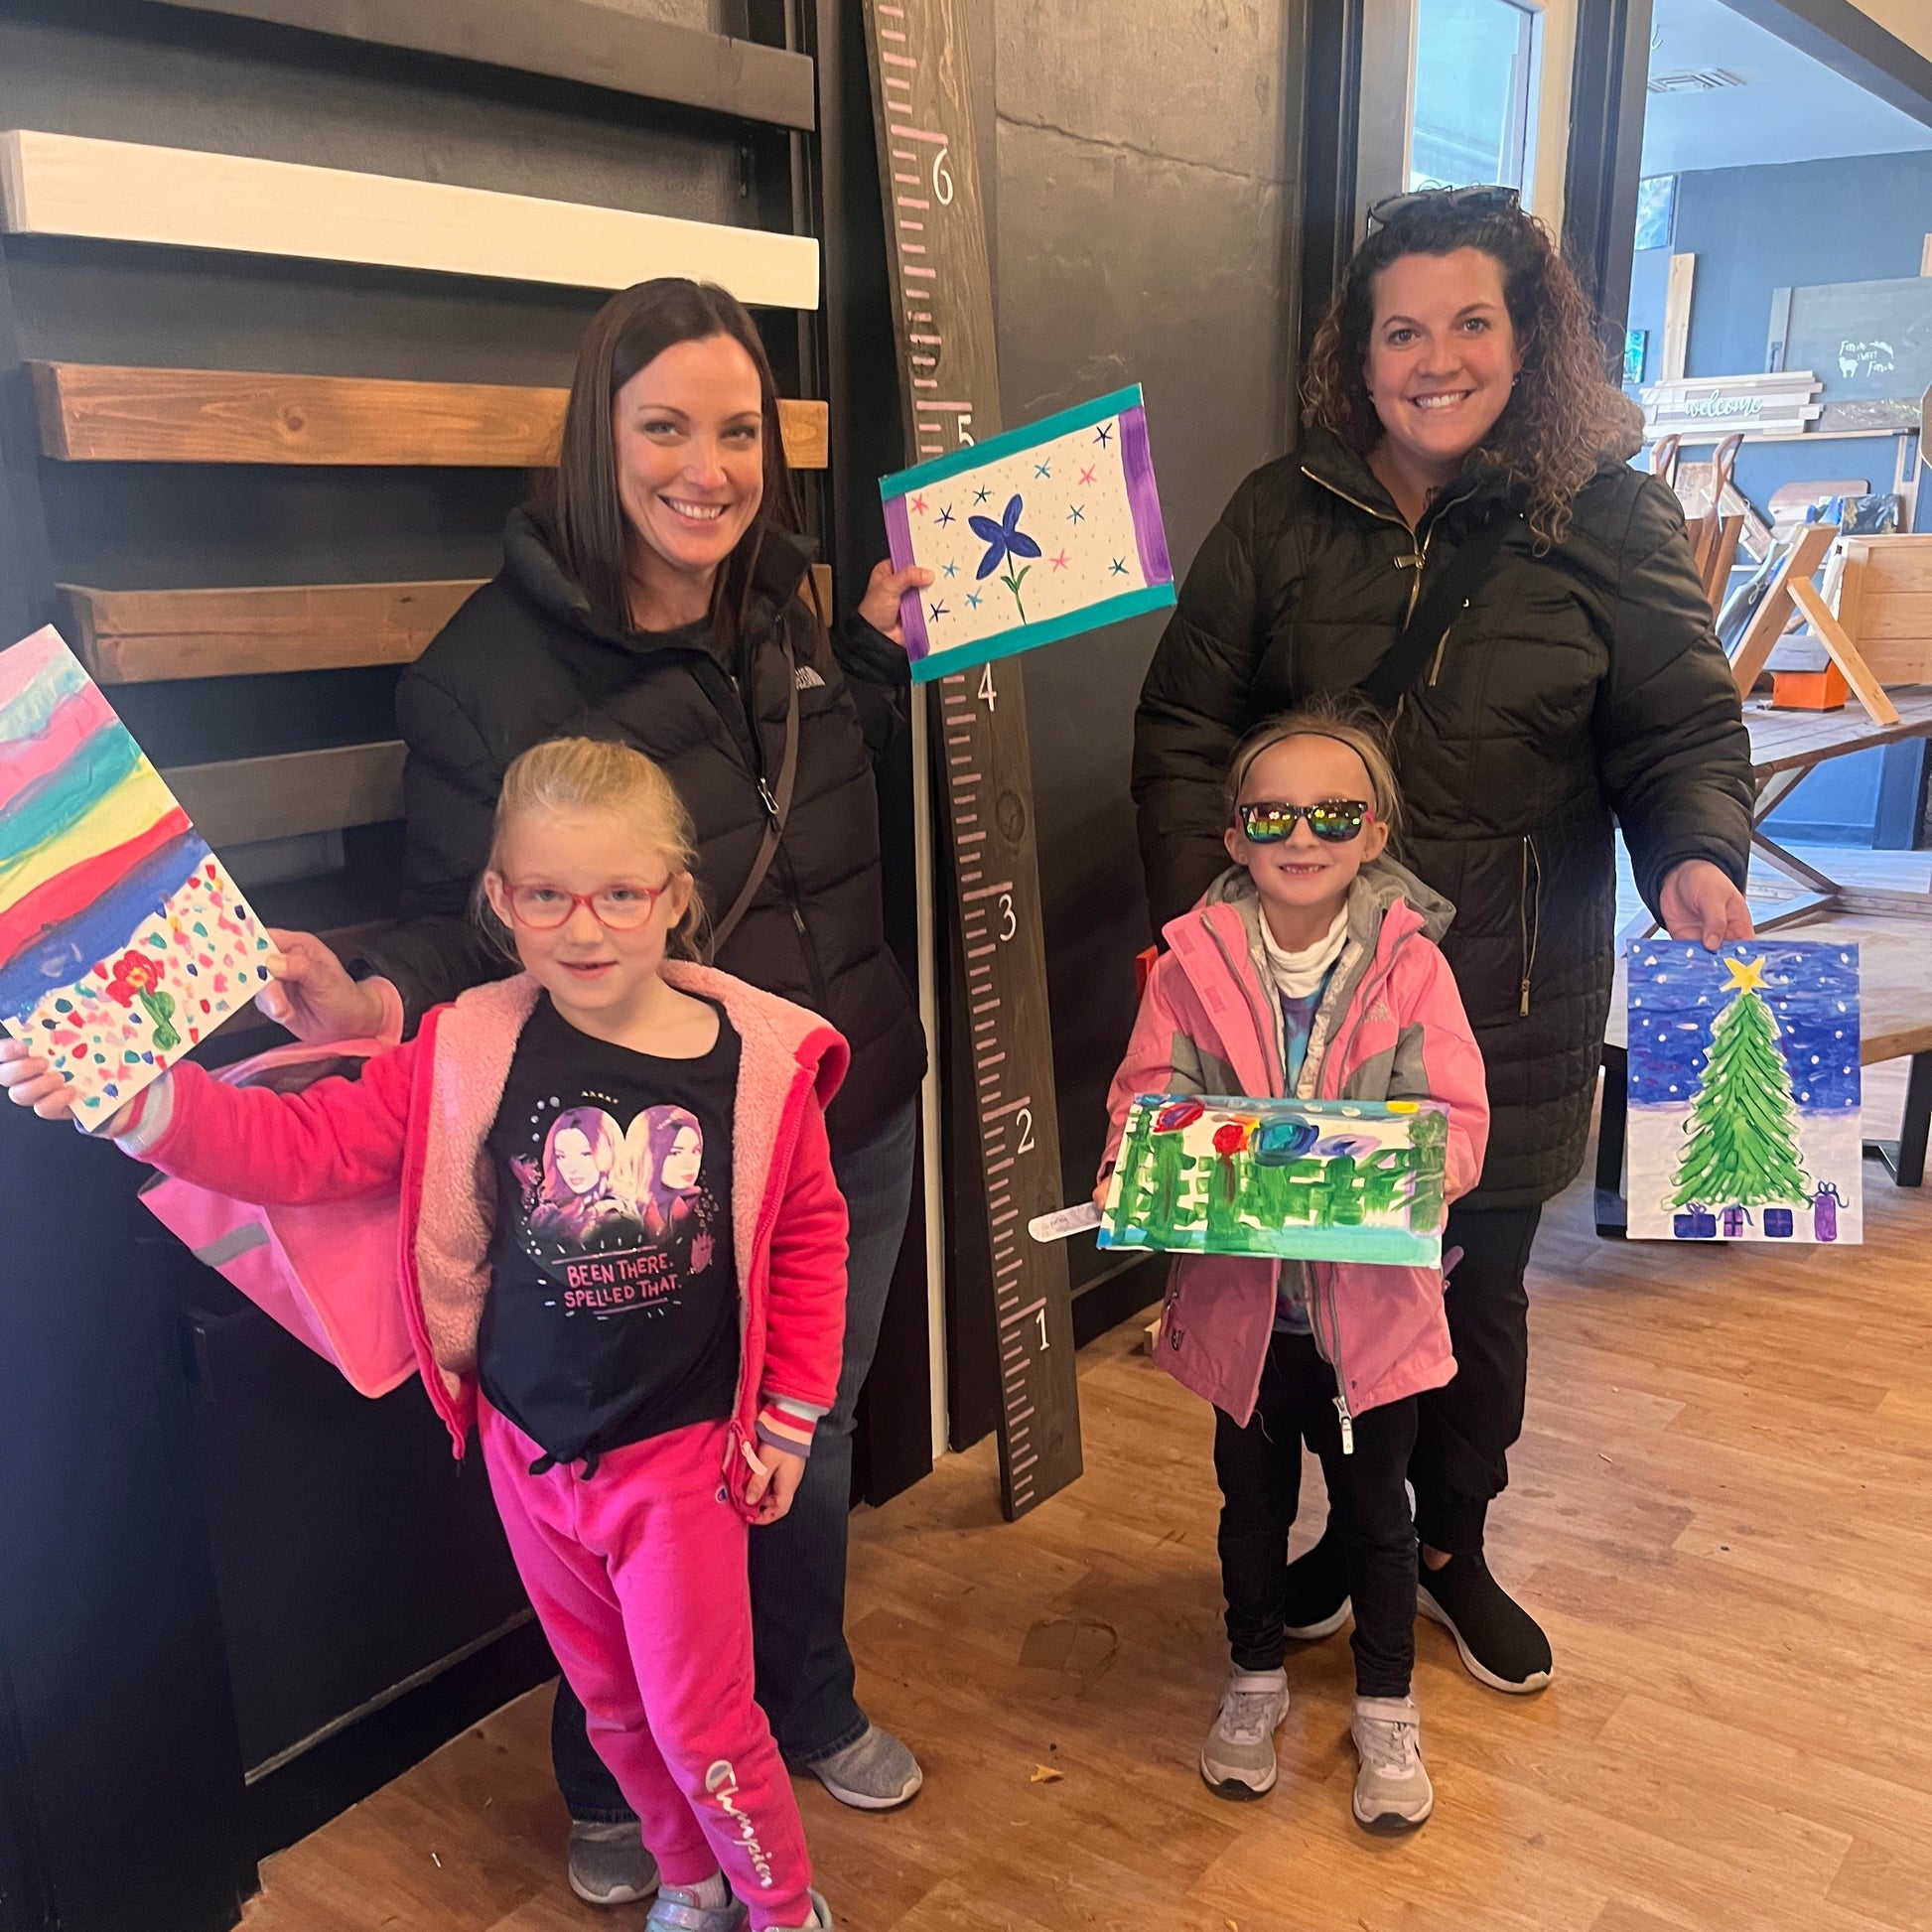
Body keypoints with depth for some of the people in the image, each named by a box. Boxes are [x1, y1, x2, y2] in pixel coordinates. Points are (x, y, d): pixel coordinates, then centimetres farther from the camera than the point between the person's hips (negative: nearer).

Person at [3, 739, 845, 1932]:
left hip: (682, 1451, -3)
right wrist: (138, 1103, -26)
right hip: (529, 1450, 3)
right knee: (611, 1702, 21)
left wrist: (790, 1418, -2)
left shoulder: (758, 1060, -15)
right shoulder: (468, 1055, -11)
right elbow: (307, 1145, -12)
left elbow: (810, 1237, -5)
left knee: (698, 1718, 6)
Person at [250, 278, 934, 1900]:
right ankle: (615, 1795, 43)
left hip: (854, 1123, 6)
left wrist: (881, 647, 4)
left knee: (814, 1434, 24)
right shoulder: (493, 668, -17)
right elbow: (462, 919, -13)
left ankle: (813, 1707, 52)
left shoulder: (781, 618, 1)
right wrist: (381, 996, -34)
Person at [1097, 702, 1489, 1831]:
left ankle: (1387, 1709, 41)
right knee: (1254, 1502, 22)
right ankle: (1257, 1678, 46)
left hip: (1373, 1297, -1)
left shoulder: (1410, 964, -10)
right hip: (1240, 1297, 1)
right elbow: (1146, 1097, -5)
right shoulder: (1197, 961, -8)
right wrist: (1136, 1177, -25)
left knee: (1376, 1511, 18)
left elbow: (1457, 1120, -12)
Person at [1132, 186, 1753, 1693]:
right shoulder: (1283, 514, -1)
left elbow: (1685, 732, -1)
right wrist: (1198, 924, -13)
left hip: (1514, 1003, 0)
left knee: (1480, 1286, 16)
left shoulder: (1613, 522, -2)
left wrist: (1695, 857, -22)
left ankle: (1455, 1546, 41)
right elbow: (1187, 731, -2)